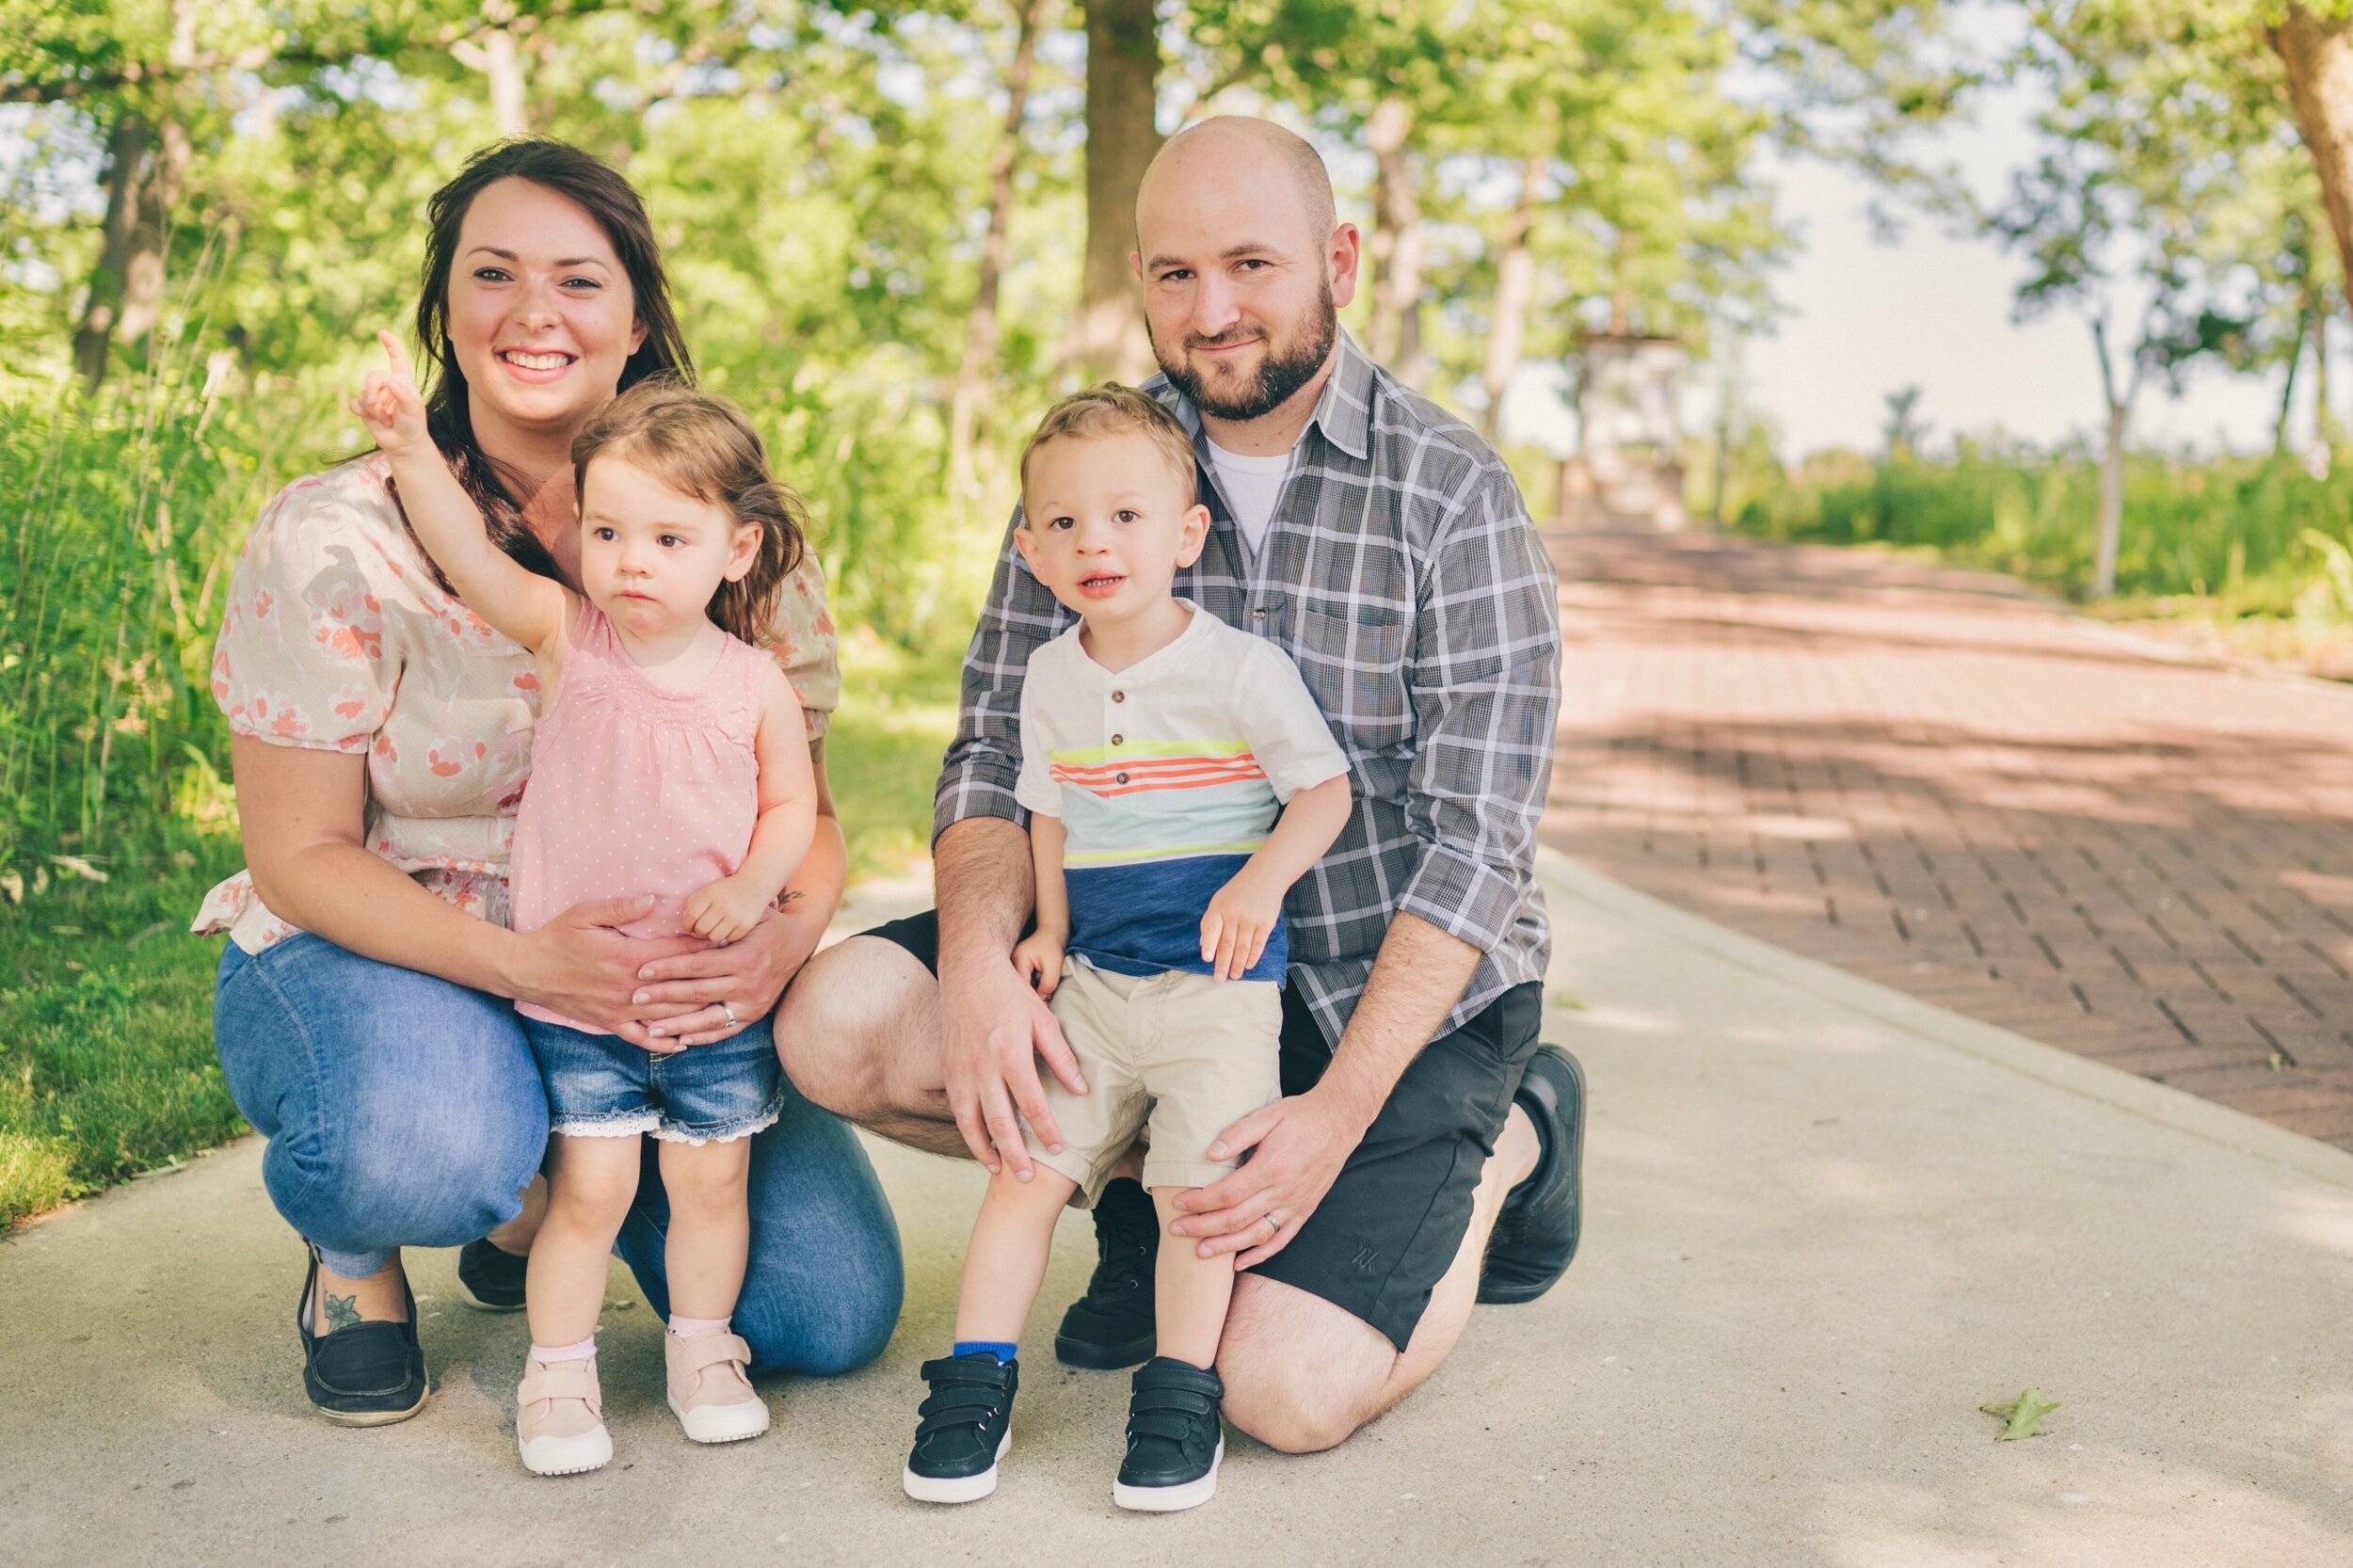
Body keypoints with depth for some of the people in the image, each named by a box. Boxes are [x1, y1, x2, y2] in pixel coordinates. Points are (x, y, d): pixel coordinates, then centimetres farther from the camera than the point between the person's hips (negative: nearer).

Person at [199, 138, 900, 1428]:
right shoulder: (333, 541, -12)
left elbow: (806, 810, -1)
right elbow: (301, 853, -11)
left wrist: (786, 935, -26)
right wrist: (527, 962, -28)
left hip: (663, 978, 4)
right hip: (372, 956, -3)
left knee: (832, 1310, -12)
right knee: (432, 1150, -39)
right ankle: (352, 1250, 2)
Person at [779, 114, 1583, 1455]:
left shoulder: (1451, 493, -12)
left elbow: (1479, 843, -16)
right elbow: (997, 754, -2)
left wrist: (1338, 1114, -25)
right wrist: (978, 957, -24)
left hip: (1396, 989, -4)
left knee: (1289, 1390, -19)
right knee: (837, 1026, -15)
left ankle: (1505, 1143, 10)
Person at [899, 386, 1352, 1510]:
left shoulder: (1241, 668, -9)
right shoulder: (1050, 678, 7)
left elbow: (1325, 789, -3)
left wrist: (1262, 880, -19)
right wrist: (1050, 930, 8)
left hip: (1216, 983, -4)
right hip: (1092, 983, 4)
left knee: (1198, 1187, -8)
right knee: (1026, 1165, -1)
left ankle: (1180, 1398, 7)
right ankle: (976, 1382, 9)